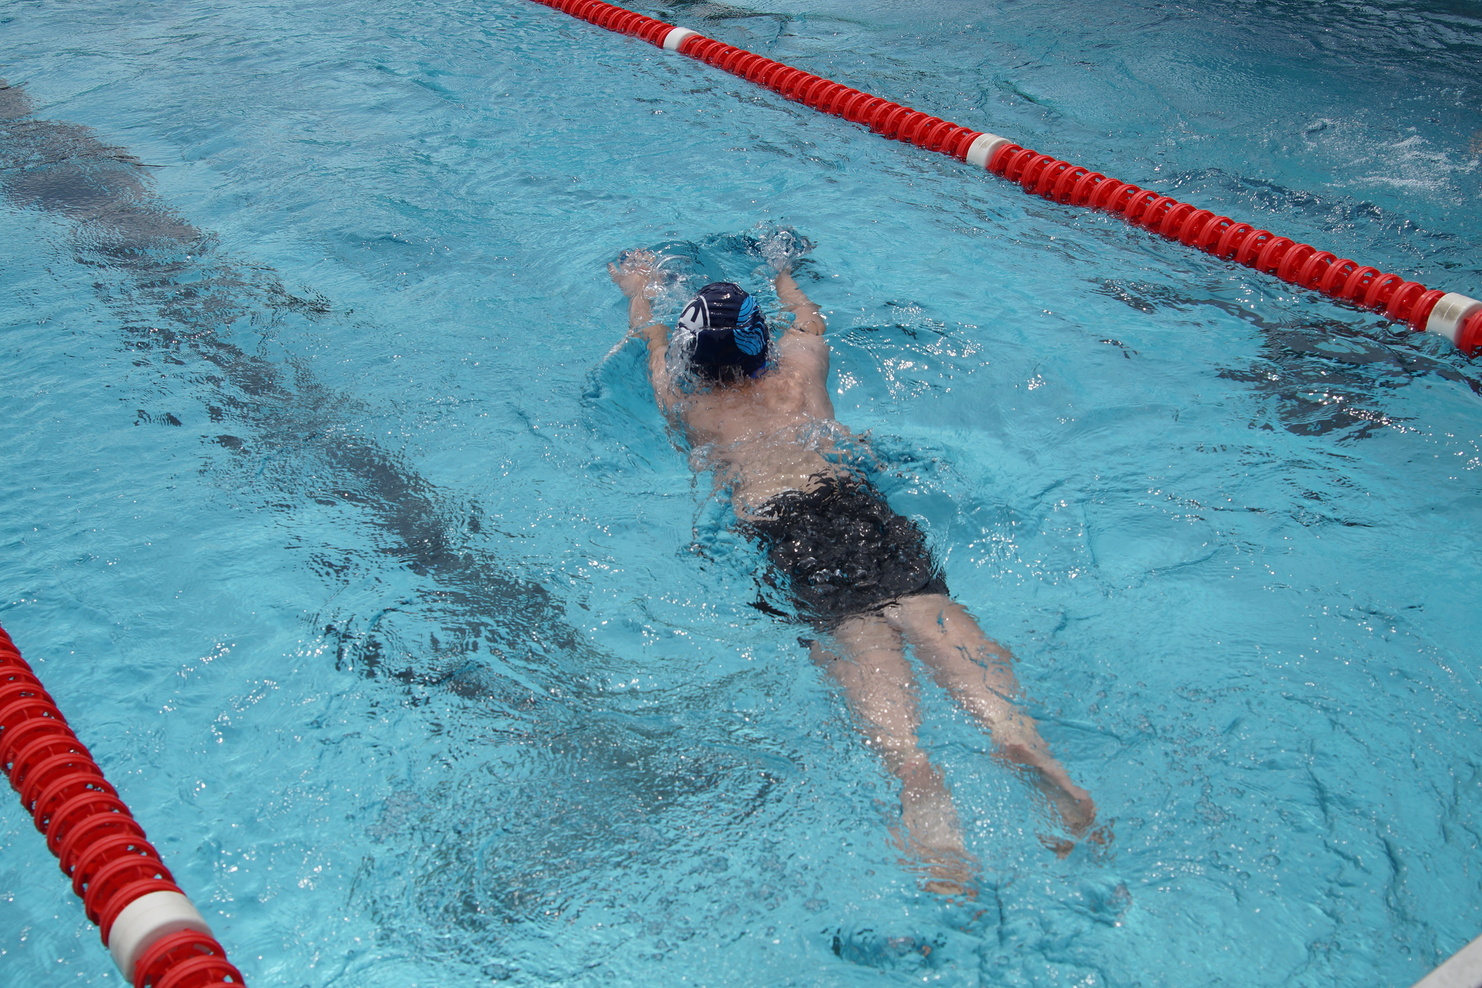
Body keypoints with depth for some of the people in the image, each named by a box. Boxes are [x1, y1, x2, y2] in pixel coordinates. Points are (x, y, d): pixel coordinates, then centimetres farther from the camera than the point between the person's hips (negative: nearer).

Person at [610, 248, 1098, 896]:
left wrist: (639, 286, 70)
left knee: (852, 628, -27)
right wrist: (781, 268, 76)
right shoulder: (801, 367, 33)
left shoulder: (687, 404, 29)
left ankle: (908, 763, -56)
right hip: (850, 493, 2)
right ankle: (1010, 728, -51)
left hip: (775, 518, -2)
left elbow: (650, 338, 50)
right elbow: (807, 316, 56)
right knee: (919, 602, -22)